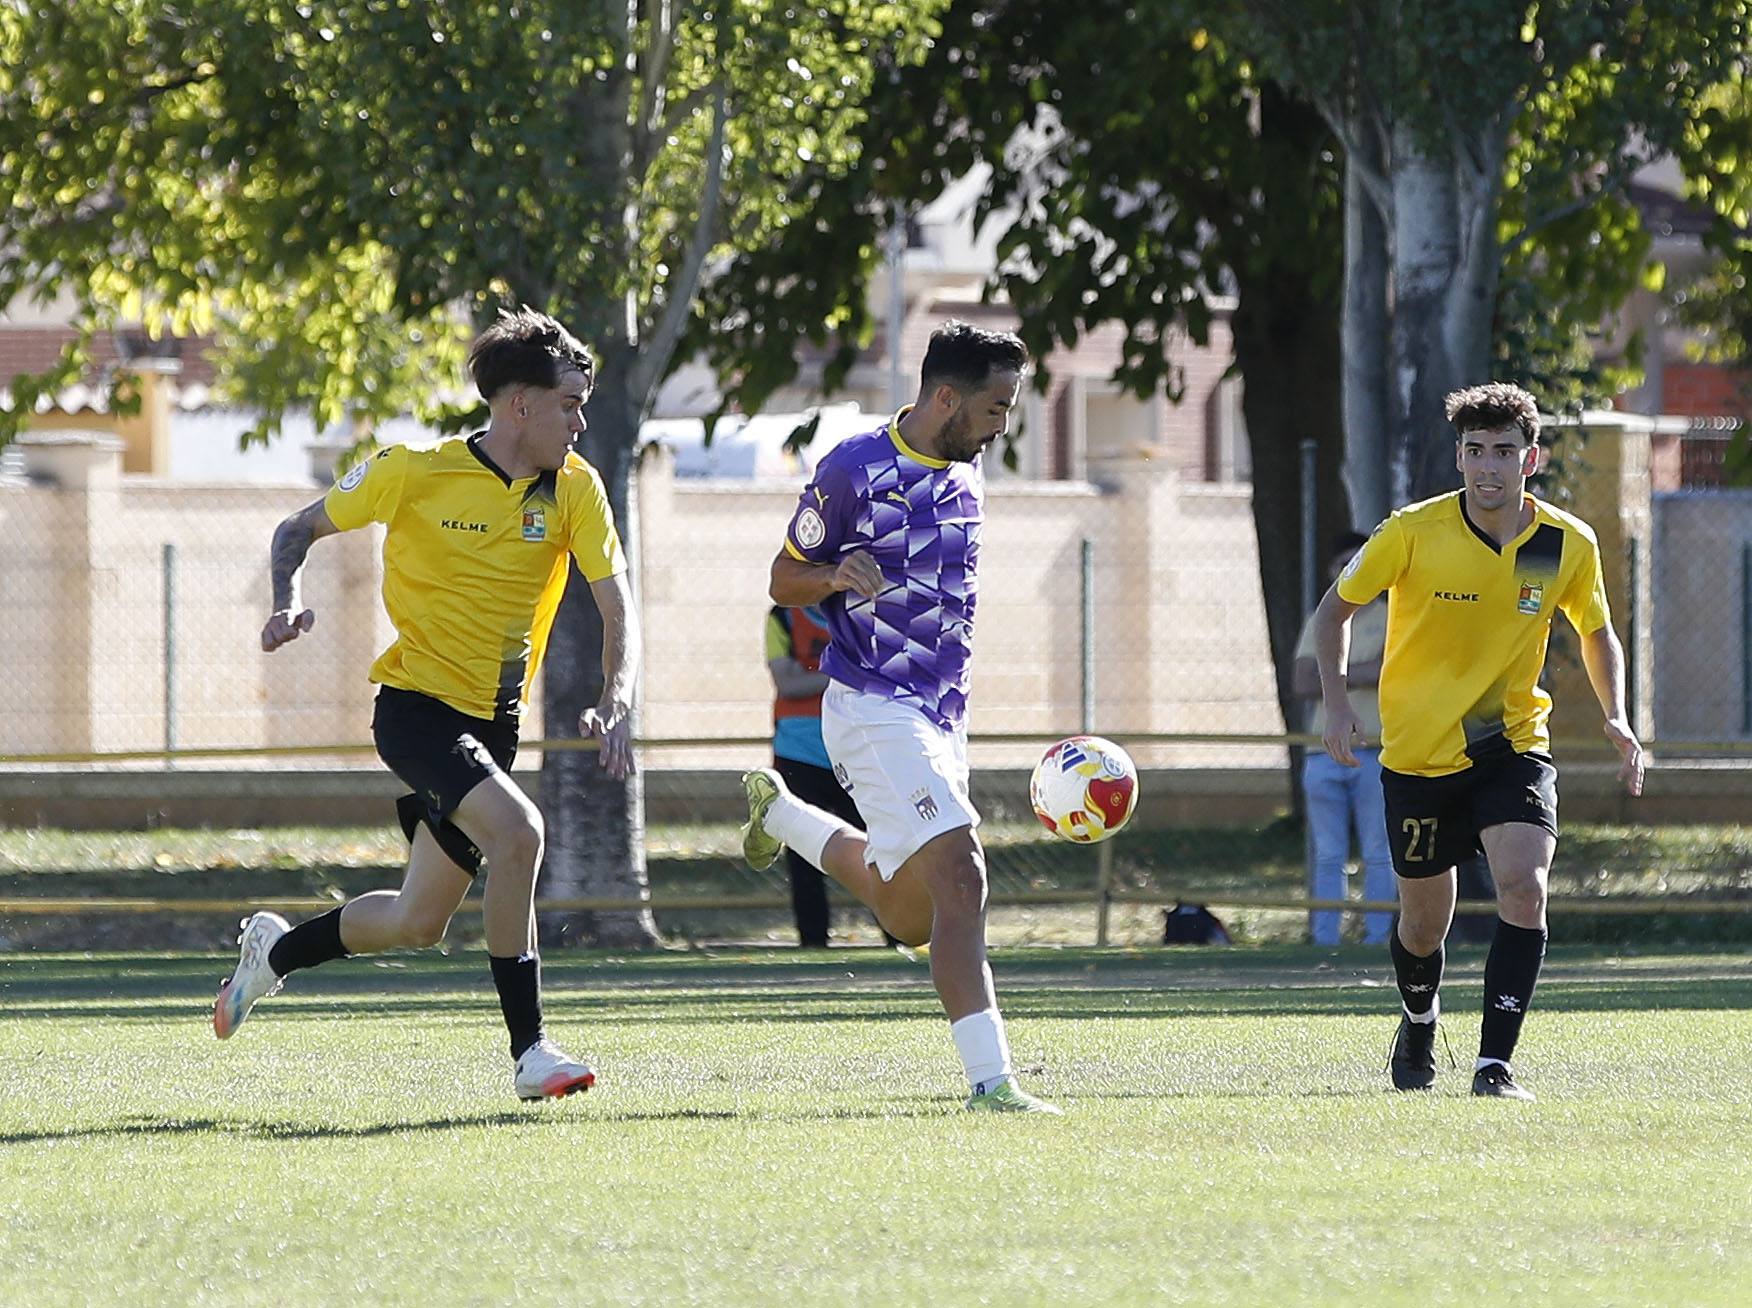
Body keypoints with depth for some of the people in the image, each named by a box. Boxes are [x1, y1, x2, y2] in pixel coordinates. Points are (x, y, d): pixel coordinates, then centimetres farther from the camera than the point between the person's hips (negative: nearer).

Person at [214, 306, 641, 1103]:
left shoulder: (573, 488, -3)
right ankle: (529, 1051, -24)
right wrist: (287, 603, -19)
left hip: (493, 724, 5)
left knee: (419, 925, 11)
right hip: (416, 706, -5)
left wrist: (616, 703, -24)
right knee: (516, 829, -30)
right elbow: (299, 530, 2)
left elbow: (616, 604, -6)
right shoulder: (415, 473, -12)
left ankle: (275, 951, 40)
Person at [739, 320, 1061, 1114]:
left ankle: (779, 812, 40)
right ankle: (989, 1077, -24)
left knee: (911, 917, 16)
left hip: (940, 713, 8)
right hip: (874, 710, -8)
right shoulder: (854, 470, -12)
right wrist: (835, 576, -25)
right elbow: (784, 579, -4)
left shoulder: (967, 471, 10)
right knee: (960, 876, -21)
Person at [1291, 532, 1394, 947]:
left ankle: (1377, 937, -3)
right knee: (1328, 857, 2)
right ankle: (1323, 940, 2)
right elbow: (1304, 683, 3)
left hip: (1375, 752, -3)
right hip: (1324, 752, 3)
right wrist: (1361, 675, -5)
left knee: (1379, 855, -4)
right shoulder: (1318, 623, 16)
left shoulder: (1389, 618, 7)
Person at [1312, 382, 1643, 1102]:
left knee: (1524, 887, -23)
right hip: (1419, 751, -1)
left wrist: (1615, 717, -3)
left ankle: (1495, 1063, -16)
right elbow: (1336, 608, 1)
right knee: (1424, 921, 10)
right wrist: (1337, 702, -12)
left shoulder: (1569, 544, -6)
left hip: (1513, 743, 1)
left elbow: (1597, 633, 13)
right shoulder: (1414, 532, -13)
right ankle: (1419, 1021, 44)